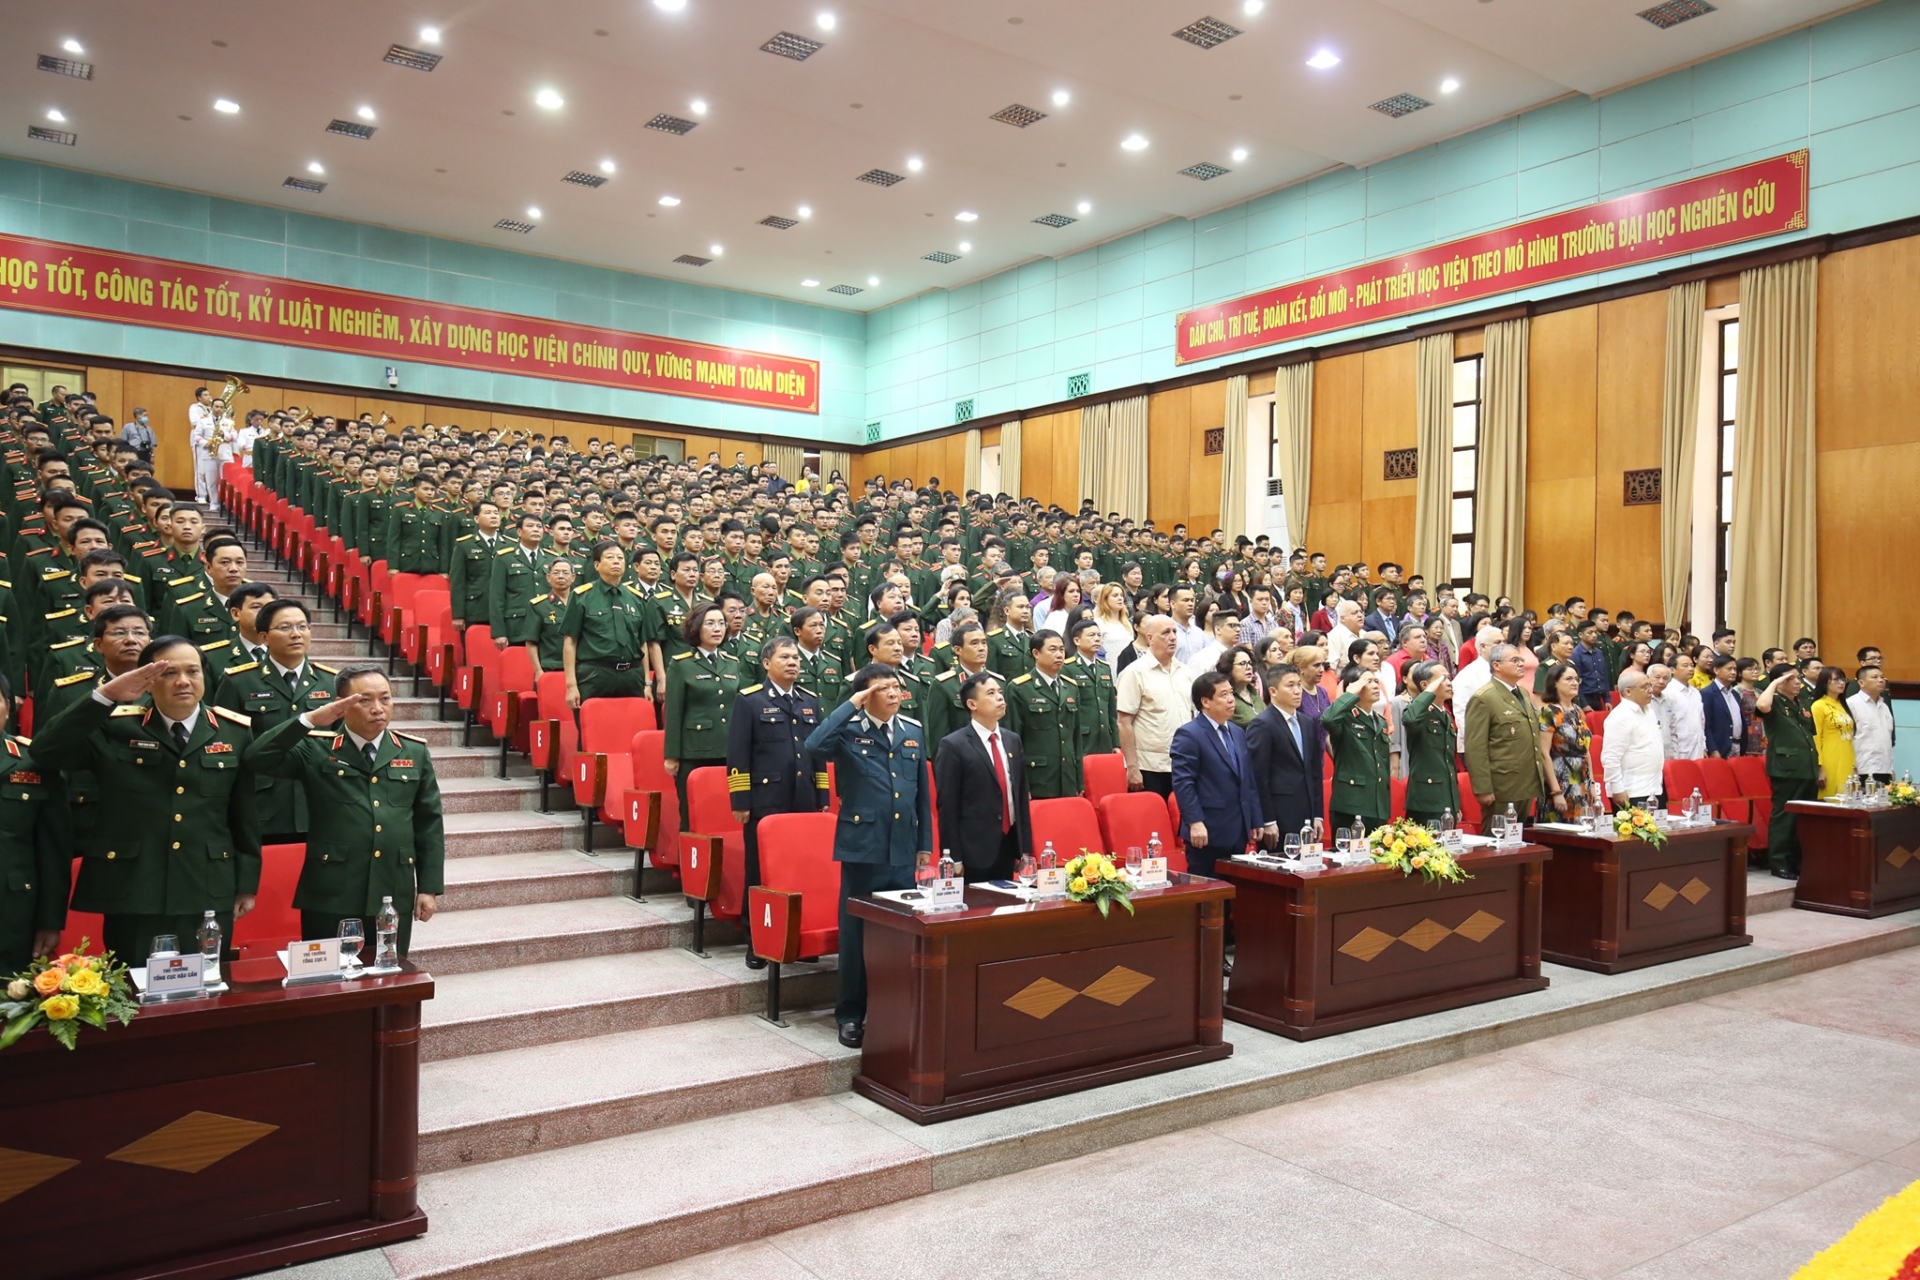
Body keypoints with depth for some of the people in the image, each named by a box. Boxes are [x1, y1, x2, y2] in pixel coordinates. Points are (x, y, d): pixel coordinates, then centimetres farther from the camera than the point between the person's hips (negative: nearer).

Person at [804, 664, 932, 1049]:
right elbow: (814, 745, -28)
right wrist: (851, 706, -20)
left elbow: (922, 792, 14)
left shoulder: (914, 732, 10)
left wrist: (925, 843, 12)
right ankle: (850, 1014, 19)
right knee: (856, 933, 5)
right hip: (862, 848, -4)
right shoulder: (849, 731, -5)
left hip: (904, 852, 4)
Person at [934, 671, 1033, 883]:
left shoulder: (1013, 740, 12)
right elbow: (947, 807, -10)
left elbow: (1022, 796, 14)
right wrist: (953, 859, -13)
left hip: (1009, 846, 6)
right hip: (974, 851, -6)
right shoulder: (954, 746, -9)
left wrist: (1025, 848, 10)